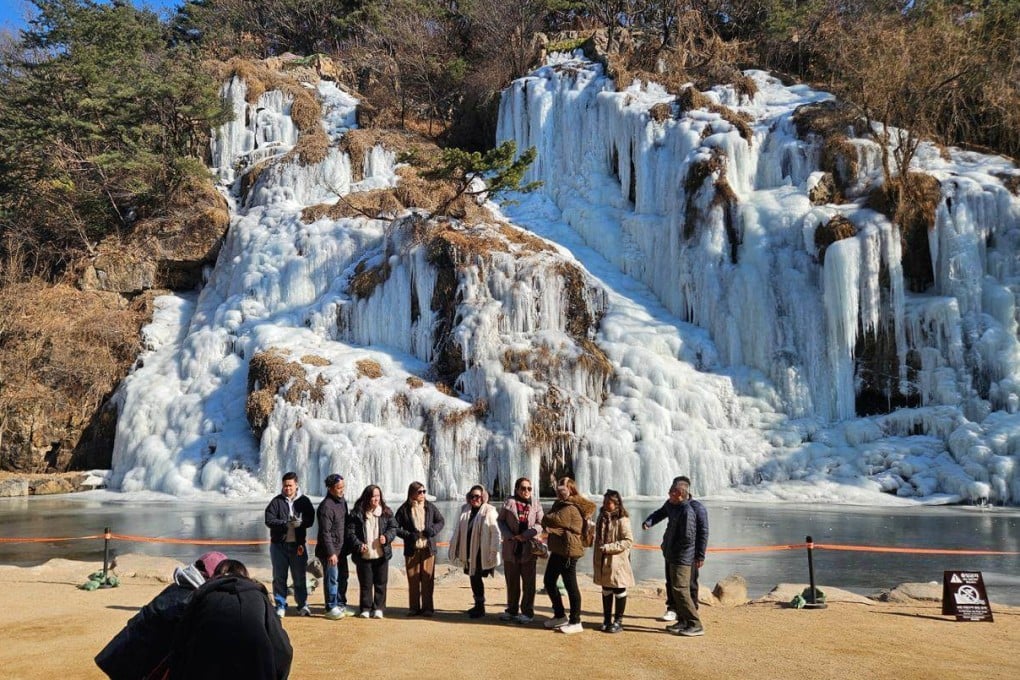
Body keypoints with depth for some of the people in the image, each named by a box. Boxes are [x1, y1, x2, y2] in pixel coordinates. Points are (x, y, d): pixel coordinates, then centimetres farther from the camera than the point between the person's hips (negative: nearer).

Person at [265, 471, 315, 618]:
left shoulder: (304, 501, 5)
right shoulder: (277, 501, 0)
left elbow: (310, 520, -3)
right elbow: (269, 520, -9)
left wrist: (300, 522, -24)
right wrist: (287, 524, -22)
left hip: (297, 545, 1)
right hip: (279, 545, -1)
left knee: (299, 577, 6)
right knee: (279, 577, 5)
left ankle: (302, 605, 16)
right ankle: (281, 606, 15)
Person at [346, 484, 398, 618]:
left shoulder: (386, 512, 4)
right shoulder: (357, 513, -3)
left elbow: (393, 527, 7)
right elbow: (350, 532, -4)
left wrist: (387, 537, -12)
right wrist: (358, 545, -17)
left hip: (381, 555, 2)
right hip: (364, 555, -2)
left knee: (380, 583, 7)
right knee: (365, 584, 6)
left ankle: (378, 608, 17)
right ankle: (365, 609, 17)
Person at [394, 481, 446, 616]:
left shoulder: (430, 507, 5)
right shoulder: (404, 509, -1)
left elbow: (441, 521, 14)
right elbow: (396, 527, 1)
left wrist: (433, 530, -5)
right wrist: (408, 535, -13)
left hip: (428, 548, 1)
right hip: (411, 549, -1)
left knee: (428, 579, 1)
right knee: (413, 579, 4)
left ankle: (427, 607, 9)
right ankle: (414, 608, 14)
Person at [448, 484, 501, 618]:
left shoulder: (489, 511, -10)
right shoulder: (465, 510, 9)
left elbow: (496, 532, -13)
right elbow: (458, 529, 15)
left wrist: (493, 551, -17)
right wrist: (454, 546, 13)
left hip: (482, 552, -6)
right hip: (469, 551, 6)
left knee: (476, 578, -4)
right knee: (473, 578, 13)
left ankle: (480, 607, 10)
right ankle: (478, 605, 28)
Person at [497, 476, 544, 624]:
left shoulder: (536, 504, 3)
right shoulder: (509, 503, 1)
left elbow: (540, 523, -1)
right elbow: (500, 520, 4)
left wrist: (525, 535, -15)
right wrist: (510, 536, -10)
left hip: (529, 548, -1)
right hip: (511, 548, 1)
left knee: (528, 582, 3)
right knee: (511, 581, 11)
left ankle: (528, 612, 11)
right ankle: (512, 610, 23)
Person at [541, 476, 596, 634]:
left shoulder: (569, 509, -18)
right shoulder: (560, 504, 15)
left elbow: (547, 520, -21)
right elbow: (546, 521, 11)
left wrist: (547, 521, 0)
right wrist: (551, 527, -8)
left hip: (568, 551, -11)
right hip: (557, 550, 11)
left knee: (571, 586, -2)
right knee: (549, 582, 15)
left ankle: (575, 622, 8)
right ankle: (560, 616, 28)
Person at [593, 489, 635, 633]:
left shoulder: (622, 520, -14)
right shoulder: (602, 517, 8)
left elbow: (628, 540, -19)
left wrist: (608, 547, -21)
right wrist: (596, 560, 14)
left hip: (618, 562, -6)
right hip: (603, 562, 7)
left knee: (619, 591, 7)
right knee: (606, 591, 15)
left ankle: (618, 621, 17)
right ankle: (607, 619, 26)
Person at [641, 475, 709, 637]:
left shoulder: (696, 508, -18)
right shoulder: (671, 504, 5)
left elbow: (703, 532, -14)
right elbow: (660, 513, 23)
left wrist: (700, 556, -14)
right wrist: (649, 522, 3)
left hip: (682, 557, -9)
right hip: (670, 554, 9)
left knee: (679, 589, -12)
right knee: (672, 587, 16)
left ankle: (695, 625, -4)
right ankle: (683, 621, 28)